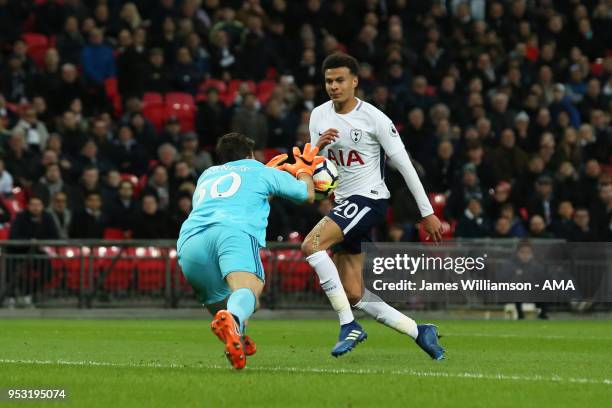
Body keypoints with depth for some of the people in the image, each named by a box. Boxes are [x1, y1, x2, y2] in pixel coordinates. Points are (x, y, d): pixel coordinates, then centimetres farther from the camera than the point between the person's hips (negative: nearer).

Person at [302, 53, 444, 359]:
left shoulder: (374, 118, -10)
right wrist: (318, 147, -13)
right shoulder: (319, 116, 7)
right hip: (344, 204, 7)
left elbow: (404, 165, -7)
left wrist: (427, 213, -7)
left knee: (311, 244, -27)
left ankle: (349, 326, -21)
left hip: (369, 199, -7)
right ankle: (419, 332, 15)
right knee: (354, 295, 3)